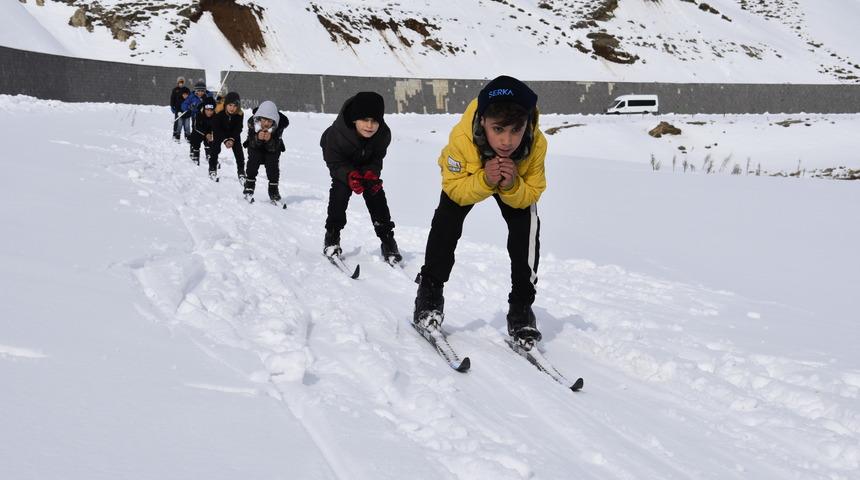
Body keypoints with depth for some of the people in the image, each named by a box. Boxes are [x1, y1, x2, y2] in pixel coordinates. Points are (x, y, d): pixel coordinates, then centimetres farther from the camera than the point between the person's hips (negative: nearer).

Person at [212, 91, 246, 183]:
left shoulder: (240, 114, -27)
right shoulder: (219, 111, -32)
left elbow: (238, 128, -15)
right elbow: (217, 128, -22)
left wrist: (232, 139, -26)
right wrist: (225, 140, -28)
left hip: (233, 134, 1)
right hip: (220, 133, -1)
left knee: (238, 150, -7)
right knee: (215, 148, -14)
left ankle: (241, 172, 3)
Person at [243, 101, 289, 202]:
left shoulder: (279, 125, -34)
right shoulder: (252, 121, -32)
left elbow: (274, 148, -32)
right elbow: (253, 144, -30)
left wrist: (269, 139, -53)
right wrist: (258, 138, -51)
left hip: (272, 149, 0)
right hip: (256, 147, 0)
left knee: (272, 165, -18)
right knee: (253, 162, -21)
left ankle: (273, 191, -3)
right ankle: (249, 188, -7)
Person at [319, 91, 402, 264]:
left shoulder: (384, 134, -31)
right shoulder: (336, 133, -40)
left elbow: (376, 159, -14)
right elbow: (334, 162, -27)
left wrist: (371, 173, -34)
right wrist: (350, 175, -44)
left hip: (367, 164, 2)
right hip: (342, 163, -2)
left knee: (376, 194, -7)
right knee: (341, 190, -22)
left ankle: (387, 239, 3)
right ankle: (332, 236, -8)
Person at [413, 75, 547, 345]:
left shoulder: (536, 144, -39)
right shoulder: (462, 138, -43)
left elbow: (531, 195, -24)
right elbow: (454, 188, -28)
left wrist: (511, 185, -47)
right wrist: (484, 181, -48)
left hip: (517, 187, 1)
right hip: (467, 177, 0)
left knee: (527, 228, -18)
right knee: (446, 222, -18)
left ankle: (521, 309, -4)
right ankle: (429, 293, 2)